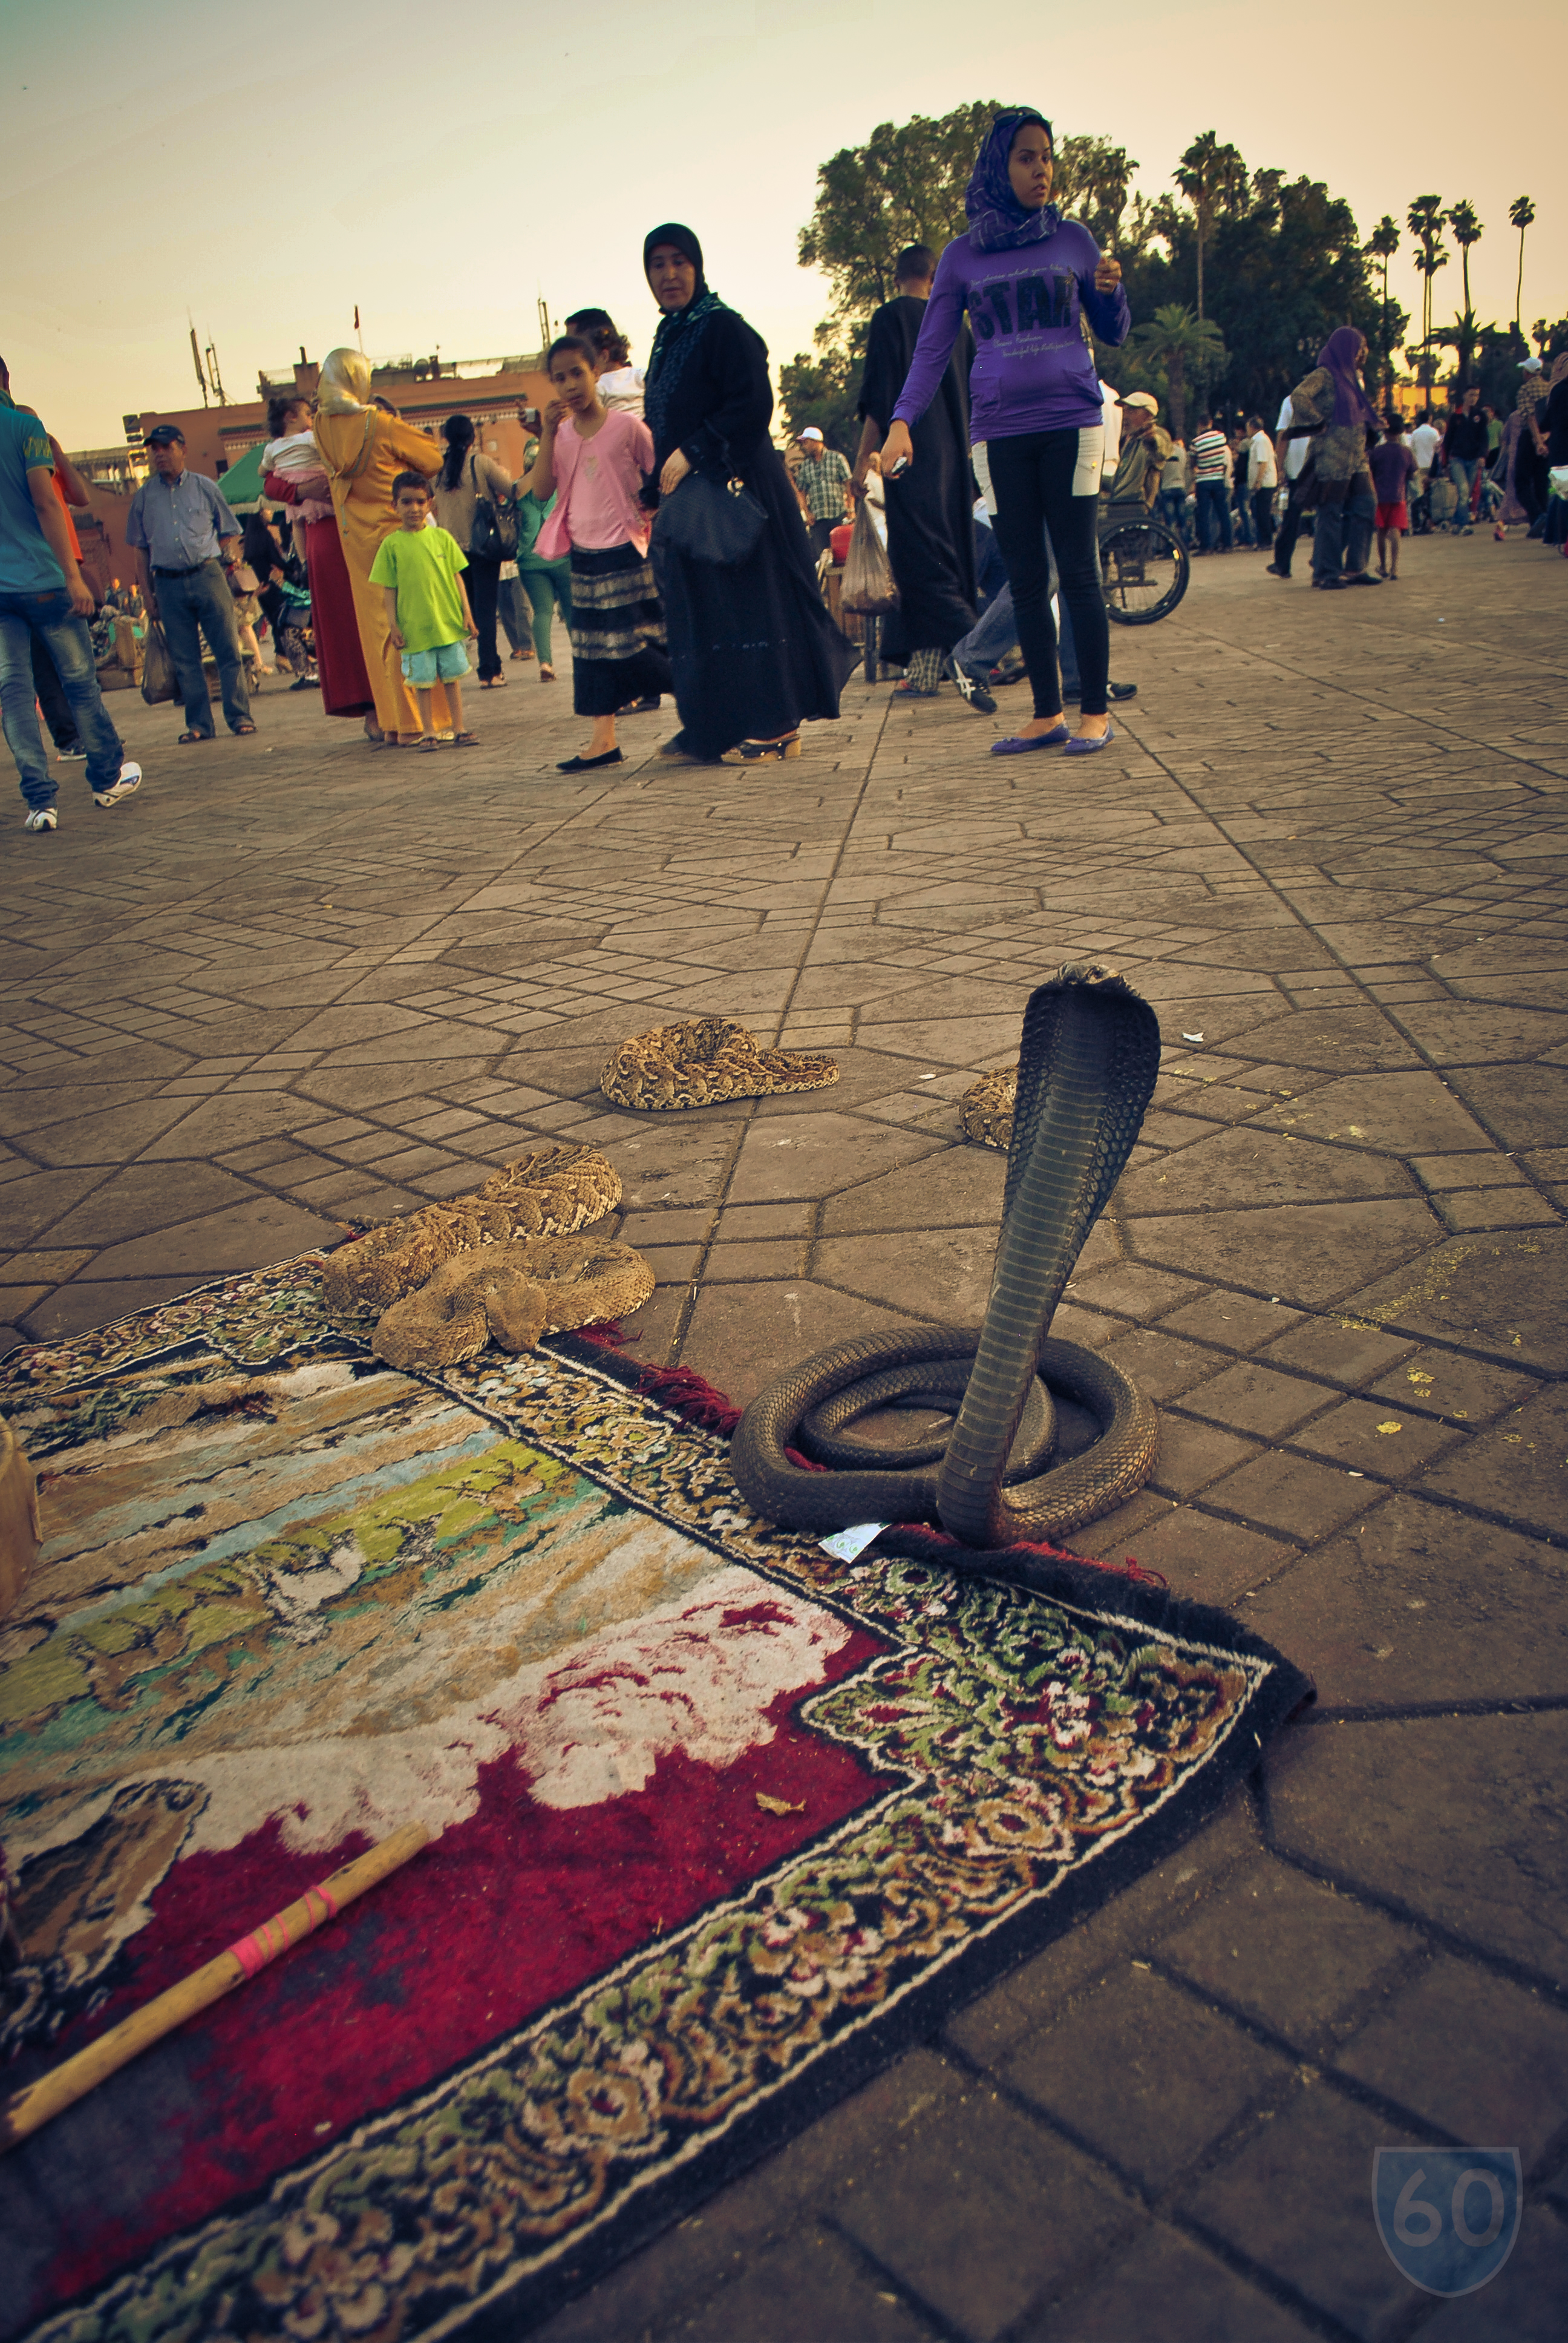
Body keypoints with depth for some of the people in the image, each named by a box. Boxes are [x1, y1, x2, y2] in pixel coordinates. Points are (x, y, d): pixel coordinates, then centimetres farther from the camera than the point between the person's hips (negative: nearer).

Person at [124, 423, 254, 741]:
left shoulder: (205, 487, 9)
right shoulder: (144, 496, 12)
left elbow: (229, 533, 12)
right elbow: (140, 549, 14)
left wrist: (226, 560, -3)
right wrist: (147, 593, 8)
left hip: (208, 576, -2)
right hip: (168, 584, 2)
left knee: (228, 650, -5)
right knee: (185, 659, 1)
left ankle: (239, 716, 0)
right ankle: (198, 724, 5)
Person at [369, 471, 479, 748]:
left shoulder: (442, 537, 5)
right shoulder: (391, 544, 0)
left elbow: (457, 577, 8)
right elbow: (389, 589, 2)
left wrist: (466, 612, 4)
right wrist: (393, 624, -3)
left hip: (449, 622, 2)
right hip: (414, 628, -1)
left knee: (452, 678, 7)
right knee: (423, 682, 3)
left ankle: (459, 730, 13)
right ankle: (428, 733, 12)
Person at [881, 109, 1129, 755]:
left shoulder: (1072, 239, 9)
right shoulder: (962, 256, 9)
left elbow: (1114, 334, 12)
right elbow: (932, 351, 6)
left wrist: (1111, 292, -9)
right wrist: (901, 420, -9)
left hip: (1071, 423, -1)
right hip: (1001, 433, 1)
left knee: (1079, 571, -5)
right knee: (1025, 580, 2)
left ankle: (1096, 712, 1)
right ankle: (1047, 714, 9)